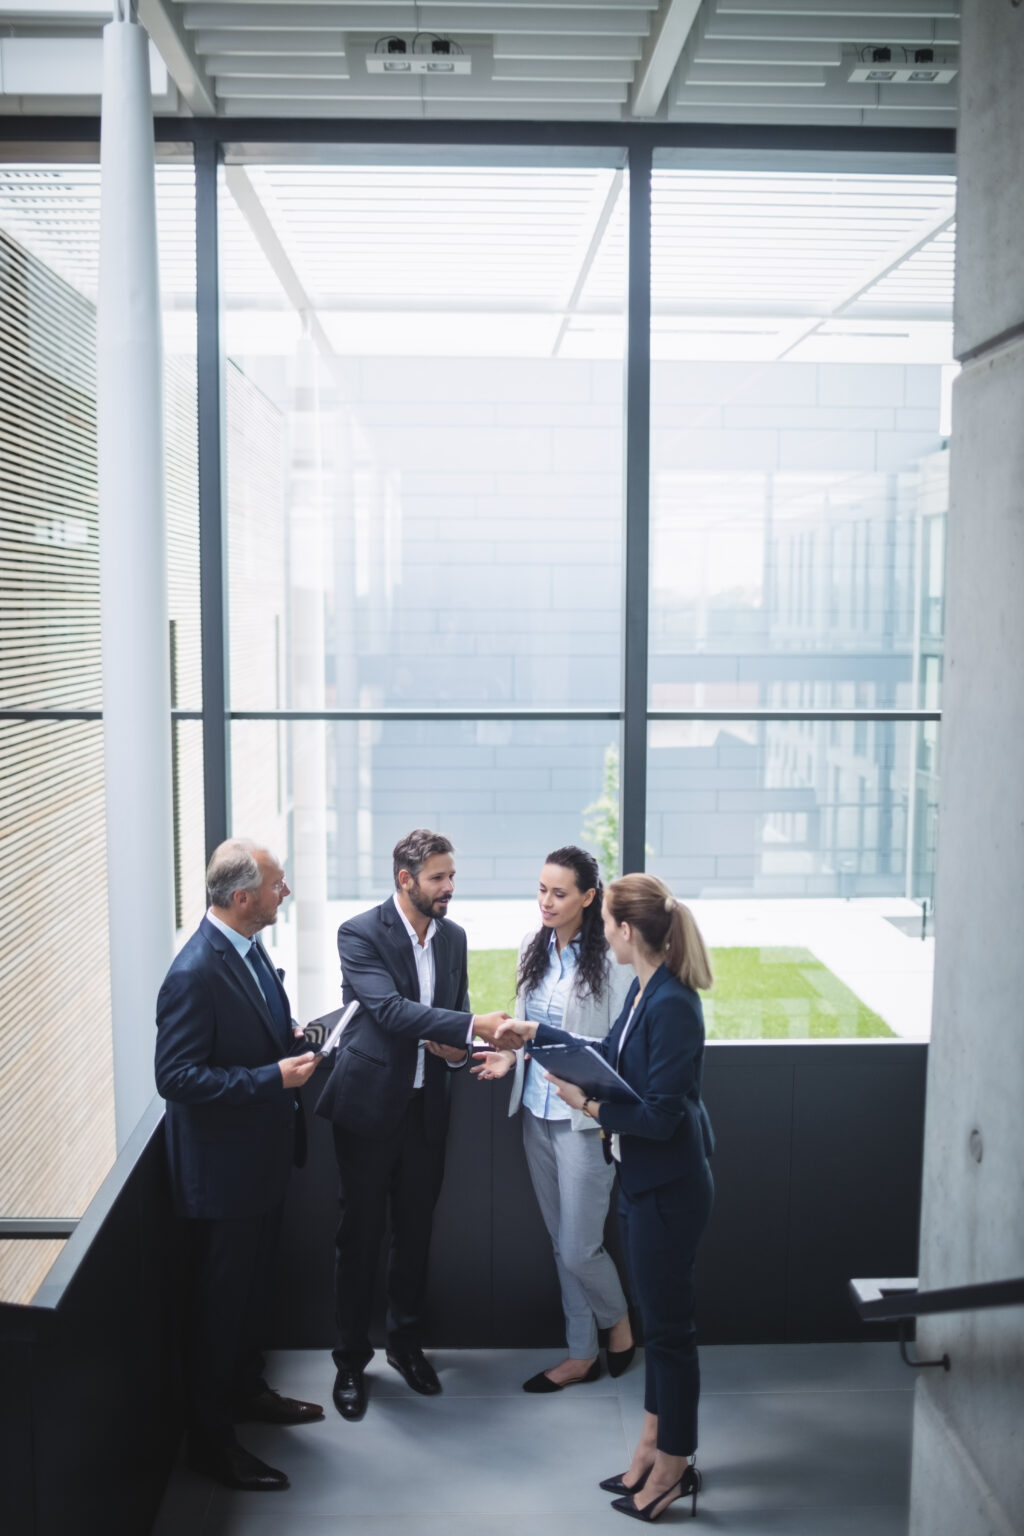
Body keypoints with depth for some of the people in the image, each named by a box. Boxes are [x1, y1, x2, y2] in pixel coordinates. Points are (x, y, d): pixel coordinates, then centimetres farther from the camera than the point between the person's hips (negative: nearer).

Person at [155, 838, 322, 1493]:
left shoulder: (250, 948, 2)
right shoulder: (197, 973, -28)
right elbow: (177, 1077, -28)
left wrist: (290, 1038, 1)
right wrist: (274, 1077, -28)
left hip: (262, 1158, 9)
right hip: (222, 1172, -9)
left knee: (254, 1288, 26)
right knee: (219, 1304, 8)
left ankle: (247, 1389, 47)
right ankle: (212, 1439, 26)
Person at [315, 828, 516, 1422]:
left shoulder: (453, 937, 6)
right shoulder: (361, 934, -14)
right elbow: (390, 1009, -26)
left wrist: (459, 1049, -8)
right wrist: (474, 1025, -33)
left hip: (427, 1106, 5)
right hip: (370, 1104, -5)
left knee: (416, 1232, 14)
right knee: (361, 1234, 5)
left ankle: (408, 1344, 33)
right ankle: (352, 1361, 20)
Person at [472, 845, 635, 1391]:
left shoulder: (609, 958, -15)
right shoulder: (532, 946, 5)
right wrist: (512, 1054, -1)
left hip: (584, 1117, -6)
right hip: (536, 1111, 6)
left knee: (579, 1247, 0)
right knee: (561, 1242, 14)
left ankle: (617, 1321, 30)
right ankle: (581, 1354, 28)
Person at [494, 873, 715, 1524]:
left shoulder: (673, 1005, -26)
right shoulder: (645, 989, 3)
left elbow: (661, 1115, -26)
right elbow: (612, 1056, 18)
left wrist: (590, 1104, -19)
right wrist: (537, 1034, 20)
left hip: (670, 1186, -9)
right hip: (645, 1178, 9)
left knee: (669, 1323, 6)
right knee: (658, 1316, 19)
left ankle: (674, 1465, 23)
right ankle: (655, 1447, 34)